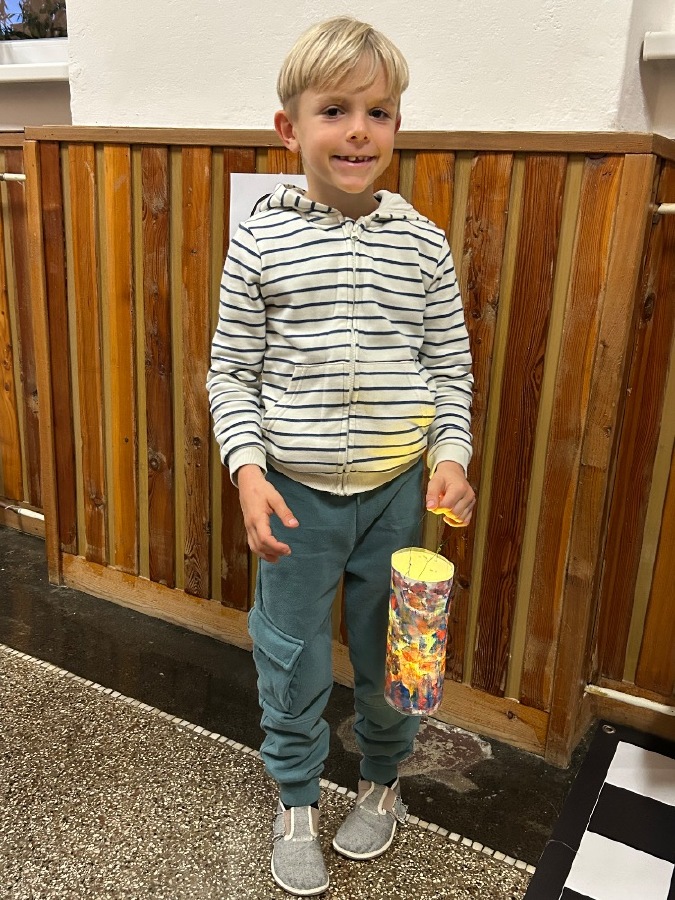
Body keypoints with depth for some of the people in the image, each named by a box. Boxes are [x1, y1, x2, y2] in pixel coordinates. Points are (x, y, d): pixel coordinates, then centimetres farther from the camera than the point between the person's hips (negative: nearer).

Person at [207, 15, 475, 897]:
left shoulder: (422, 242, -2)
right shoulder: (261, 241, -6)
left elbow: (451, 366, 4)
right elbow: (231, 372, -2)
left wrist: (452, 454, -9)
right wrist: (248, 470, -13)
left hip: (398, 490, 1)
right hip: (298, 494, -1)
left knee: (391, 657, 17)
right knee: (291, 661, 13)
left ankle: (382, 781, 46)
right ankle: (297, 801, 40)